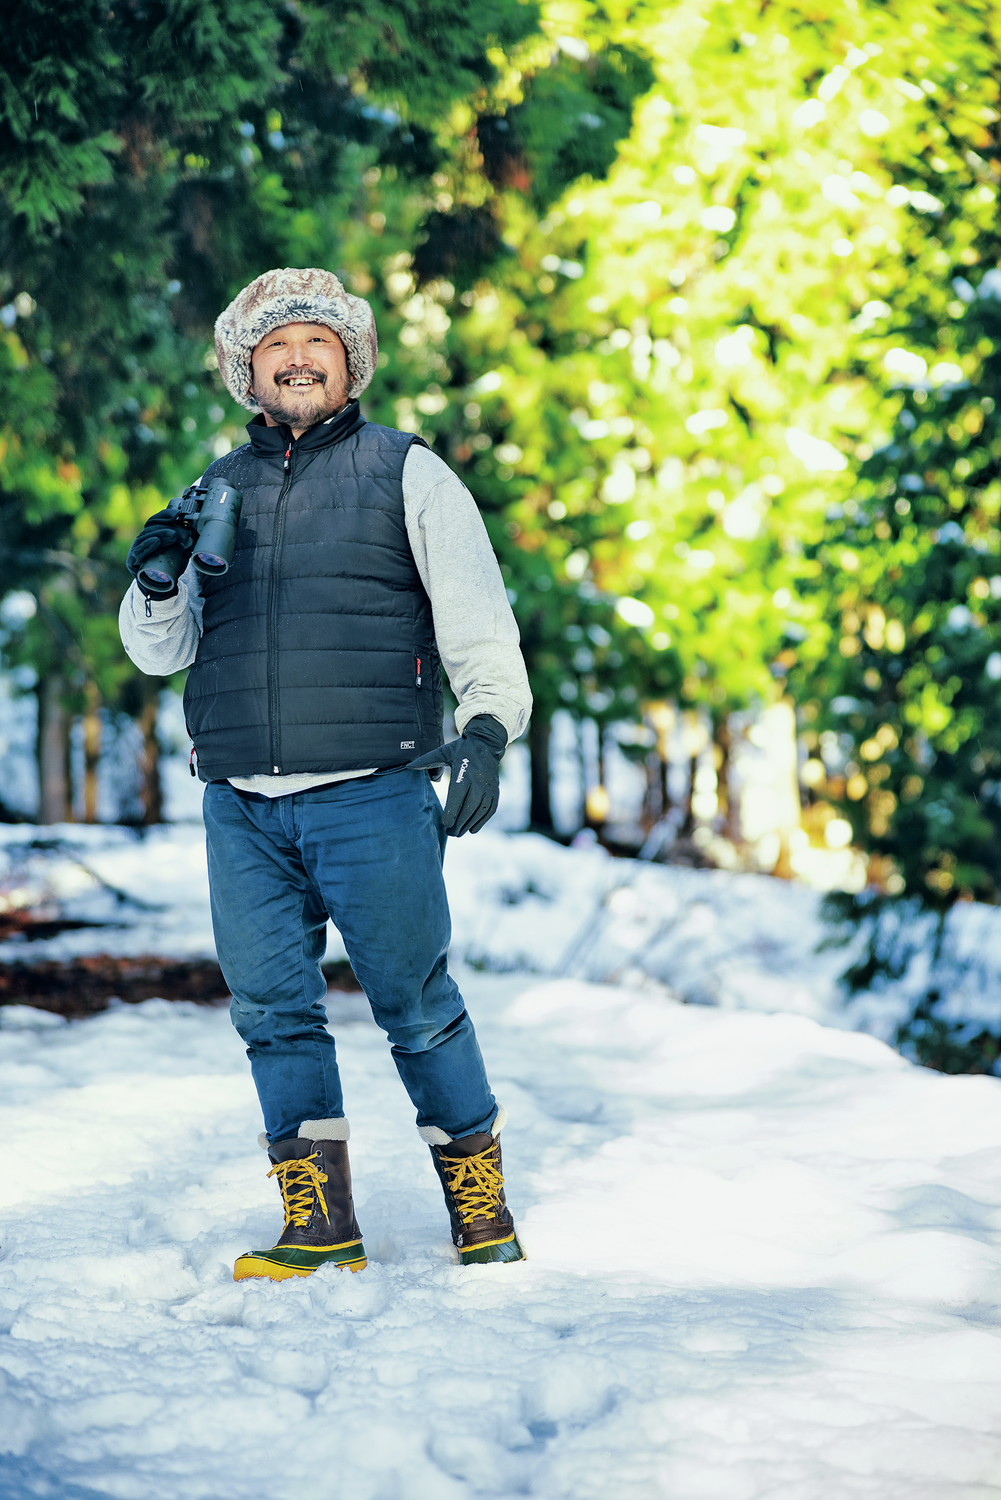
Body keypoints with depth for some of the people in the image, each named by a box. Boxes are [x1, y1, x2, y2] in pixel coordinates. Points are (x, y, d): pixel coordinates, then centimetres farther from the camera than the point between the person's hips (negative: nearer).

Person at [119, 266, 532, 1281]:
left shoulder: (406, 473, 8)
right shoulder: (218, 493, 18)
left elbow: (476, 617, 3)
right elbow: (160, 652, 15)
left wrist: (486, 728, -13)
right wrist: (155, 580, -6)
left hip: (371, 798, -4)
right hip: (241, 811, 4)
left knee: (417, 1006, -2)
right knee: (272, 1011, 2)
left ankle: (482, 1210, 11)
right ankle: (320, 1228, 9)